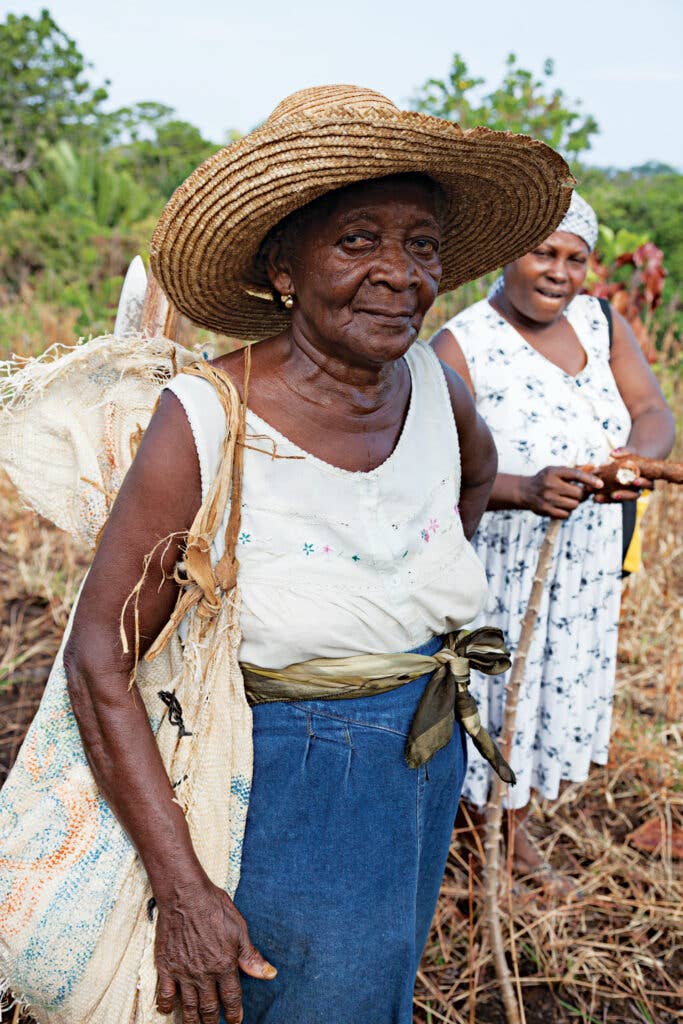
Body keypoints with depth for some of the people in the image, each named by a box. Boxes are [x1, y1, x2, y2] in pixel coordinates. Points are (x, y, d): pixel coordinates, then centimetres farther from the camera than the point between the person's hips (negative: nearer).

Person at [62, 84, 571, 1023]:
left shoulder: (432, 385, -7)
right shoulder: (207, 423, -23)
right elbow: (99, 663, -20)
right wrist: (182, 889, -22)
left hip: (424, 769, 6)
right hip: (278, 796, -5)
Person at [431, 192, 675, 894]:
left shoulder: (599, 324, 3)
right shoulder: (460, 345, -15)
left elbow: (653, 412, -3)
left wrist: (639, 459, -27)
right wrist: (525, 491, -38)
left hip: (582, 568, 6)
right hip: (490, 566, -6)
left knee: (554, 691, 17)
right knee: (486, 698, 4)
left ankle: (515, 831, 40)